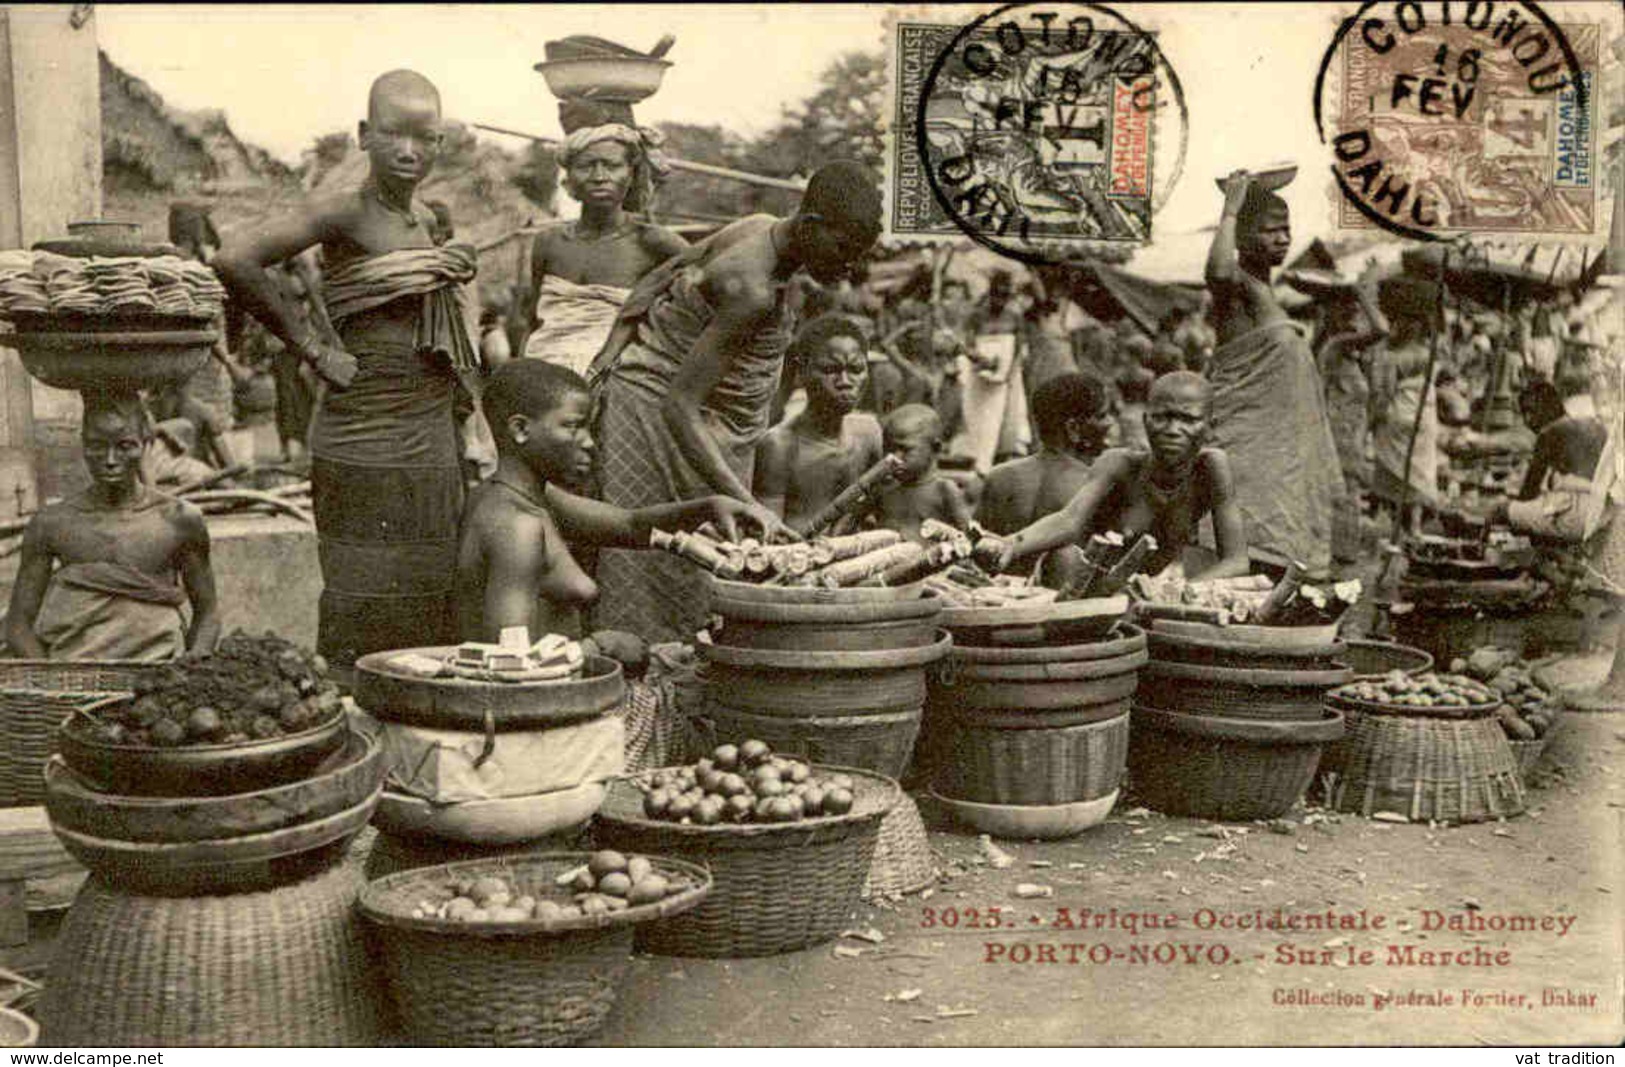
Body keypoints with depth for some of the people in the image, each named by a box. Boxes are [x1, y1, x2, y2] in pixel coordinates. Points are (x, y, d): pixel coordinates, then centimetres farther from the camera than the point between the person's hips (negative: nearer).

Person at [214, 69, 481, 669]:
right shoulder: (345, 213, -10)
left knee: (430, 619, 11)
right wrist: (311, 349, -17)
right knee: (367, 623, -4)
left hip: (433, 454, 8)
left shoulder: (423, 217, 13)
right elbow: (235, 261, -23)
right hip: (367, 455, -8)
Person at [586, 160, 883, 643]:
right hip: (654, 417, -9)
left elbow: (659, 276, 8)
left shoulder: (761, 228, 0)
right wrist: (745, 504, -35)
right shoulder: (752, 291, -27)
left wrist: (613, 351, 1)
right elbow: (679, 405, -31)